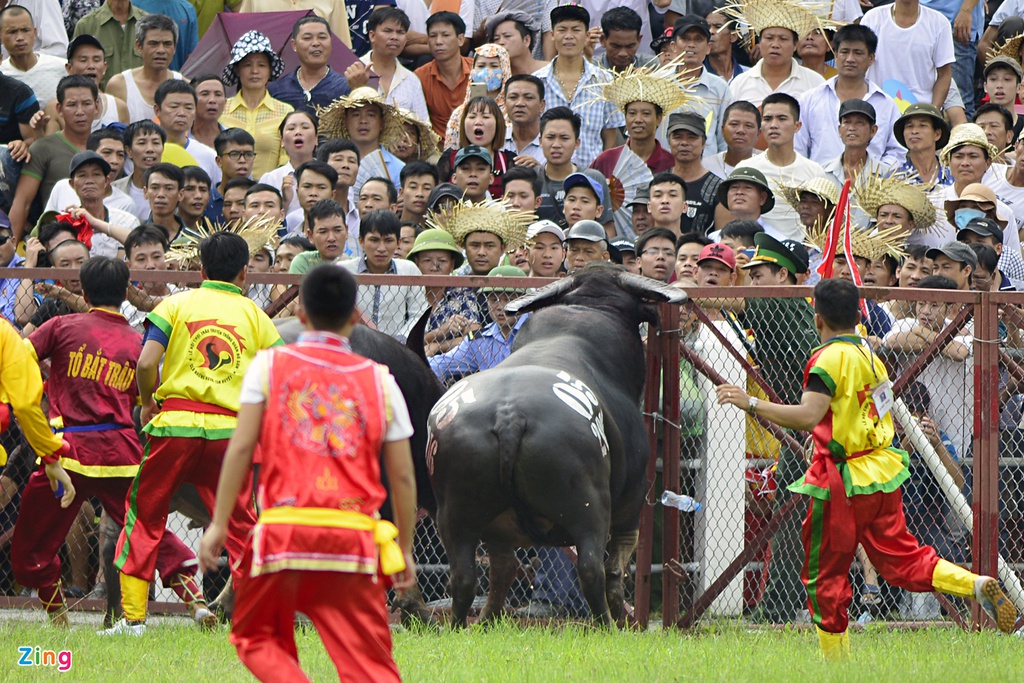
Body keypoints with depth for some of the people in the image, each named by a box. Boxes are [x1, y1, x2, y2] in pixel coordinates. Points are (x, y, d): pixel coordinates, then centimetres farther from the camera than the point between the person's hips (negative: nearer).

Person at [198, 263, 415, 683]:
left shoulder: (269, 366, 6)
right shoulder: (379, 380, 10)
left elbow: (241, 448, -2)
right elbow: (403, 477, 9)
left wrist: (219, 523, 2)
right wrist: (405, 549, 17)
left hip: (284, 530, -1)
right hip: (354, 536, 1)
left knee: (254, 636, 18)